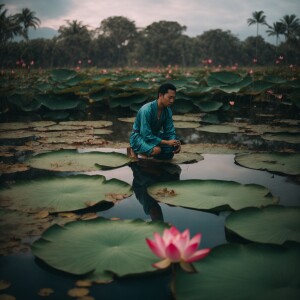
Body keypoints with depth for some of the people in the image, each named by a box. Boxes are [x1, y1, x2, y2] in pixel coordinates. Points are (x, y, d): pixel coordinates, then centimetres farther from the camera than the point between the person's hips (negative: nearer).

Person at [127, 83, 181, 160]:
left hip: (154, 135, 7)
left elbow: (170, 131, -1)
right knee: (157, 149, -35)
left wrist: (175, 143, -23)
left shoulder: (168, 111, -7)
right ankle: (134, 150, -6)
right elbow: (147, 136, -31)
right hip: (138, 137, -7)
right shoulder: (146, 110, -29)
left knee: (176, 146, -11)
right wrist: (167, 142, -32)